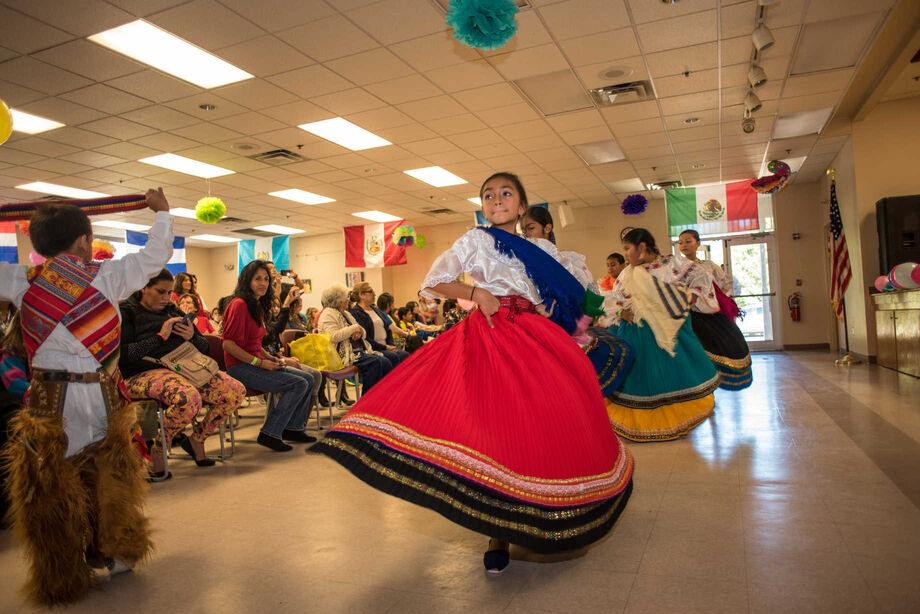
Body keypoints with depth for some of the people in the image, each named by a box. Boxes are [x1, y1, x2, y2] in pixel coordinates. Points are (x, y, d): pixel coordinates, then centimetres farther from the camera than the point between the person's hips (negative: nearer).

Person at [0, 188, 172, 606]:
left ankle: (61, 580, 24)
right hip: (102, 396, 0)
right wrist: (162, 211, 19)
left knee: (52, 488, 12)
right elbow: (156, 255, 4)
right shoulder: (107, 277, -6)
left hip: (49, 400, 1)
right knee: (107, 477, 18)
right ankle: (114, 554, 33)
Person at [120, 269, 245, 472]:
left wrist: (192, 337, 0)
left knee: (236, 391, -14)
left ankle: (197, 439, 2)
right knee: (188, 398, -39)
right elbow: (122, 355, -12)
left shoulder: (173, 310, 22)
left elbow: (204, 346, 23)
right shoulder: (126, 312, 3)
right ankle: (159, 447, -10)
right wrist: (160, 337, -13)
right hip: (144, 373, -6)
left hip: (183, 368, 7)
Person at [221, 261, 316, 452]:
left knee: (308, 379, 2)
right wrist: (259, 362, -19)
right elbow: (228, 343, -19)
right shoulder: (239, 304, -14)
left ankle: (293, 428, 12)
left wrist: (268, 357, 7)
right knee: (299, 384, -19)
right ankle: (269, 434, -11)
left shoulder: (258, 306, 16)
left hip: (254, 363, 9)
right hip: (239, 367, -9)